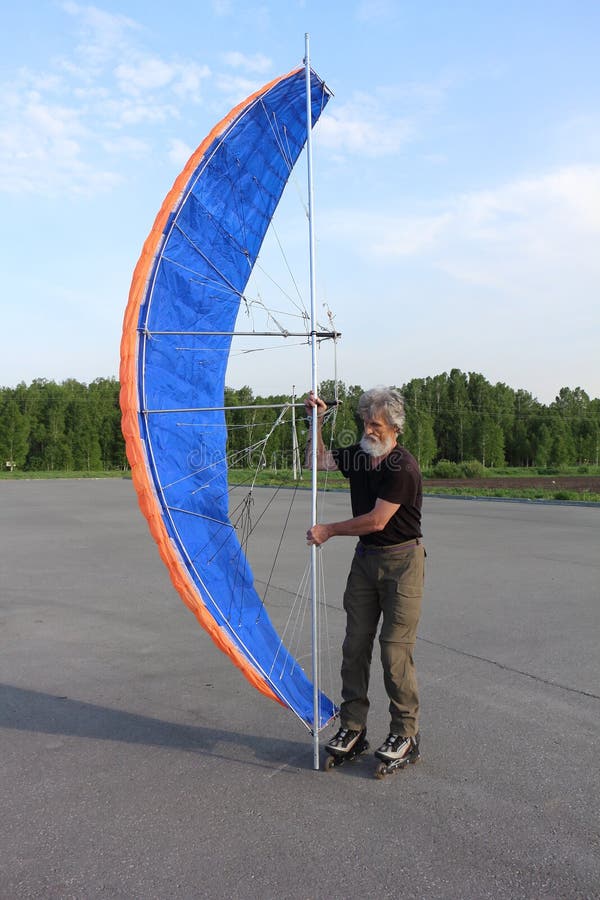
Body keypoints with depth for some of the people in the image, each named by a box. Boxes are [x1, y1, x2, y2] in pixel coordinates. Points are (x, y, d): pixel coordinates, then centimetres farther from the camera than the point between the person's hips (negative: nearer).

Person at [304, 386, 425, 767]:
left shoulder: (403, 467, -18)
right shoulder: (358, 456, 5)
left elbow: (377, 521, -20)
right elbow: (317, 460, 16)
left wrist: (329, 530, -10)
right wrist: (316, 420, 2)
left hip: (402, 560, -7)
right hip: (365, 557, 7)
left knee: (395, 649, -6)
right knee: (355, 645, 6)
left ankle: (406, 735, 8)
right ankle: (352, 727, 16)